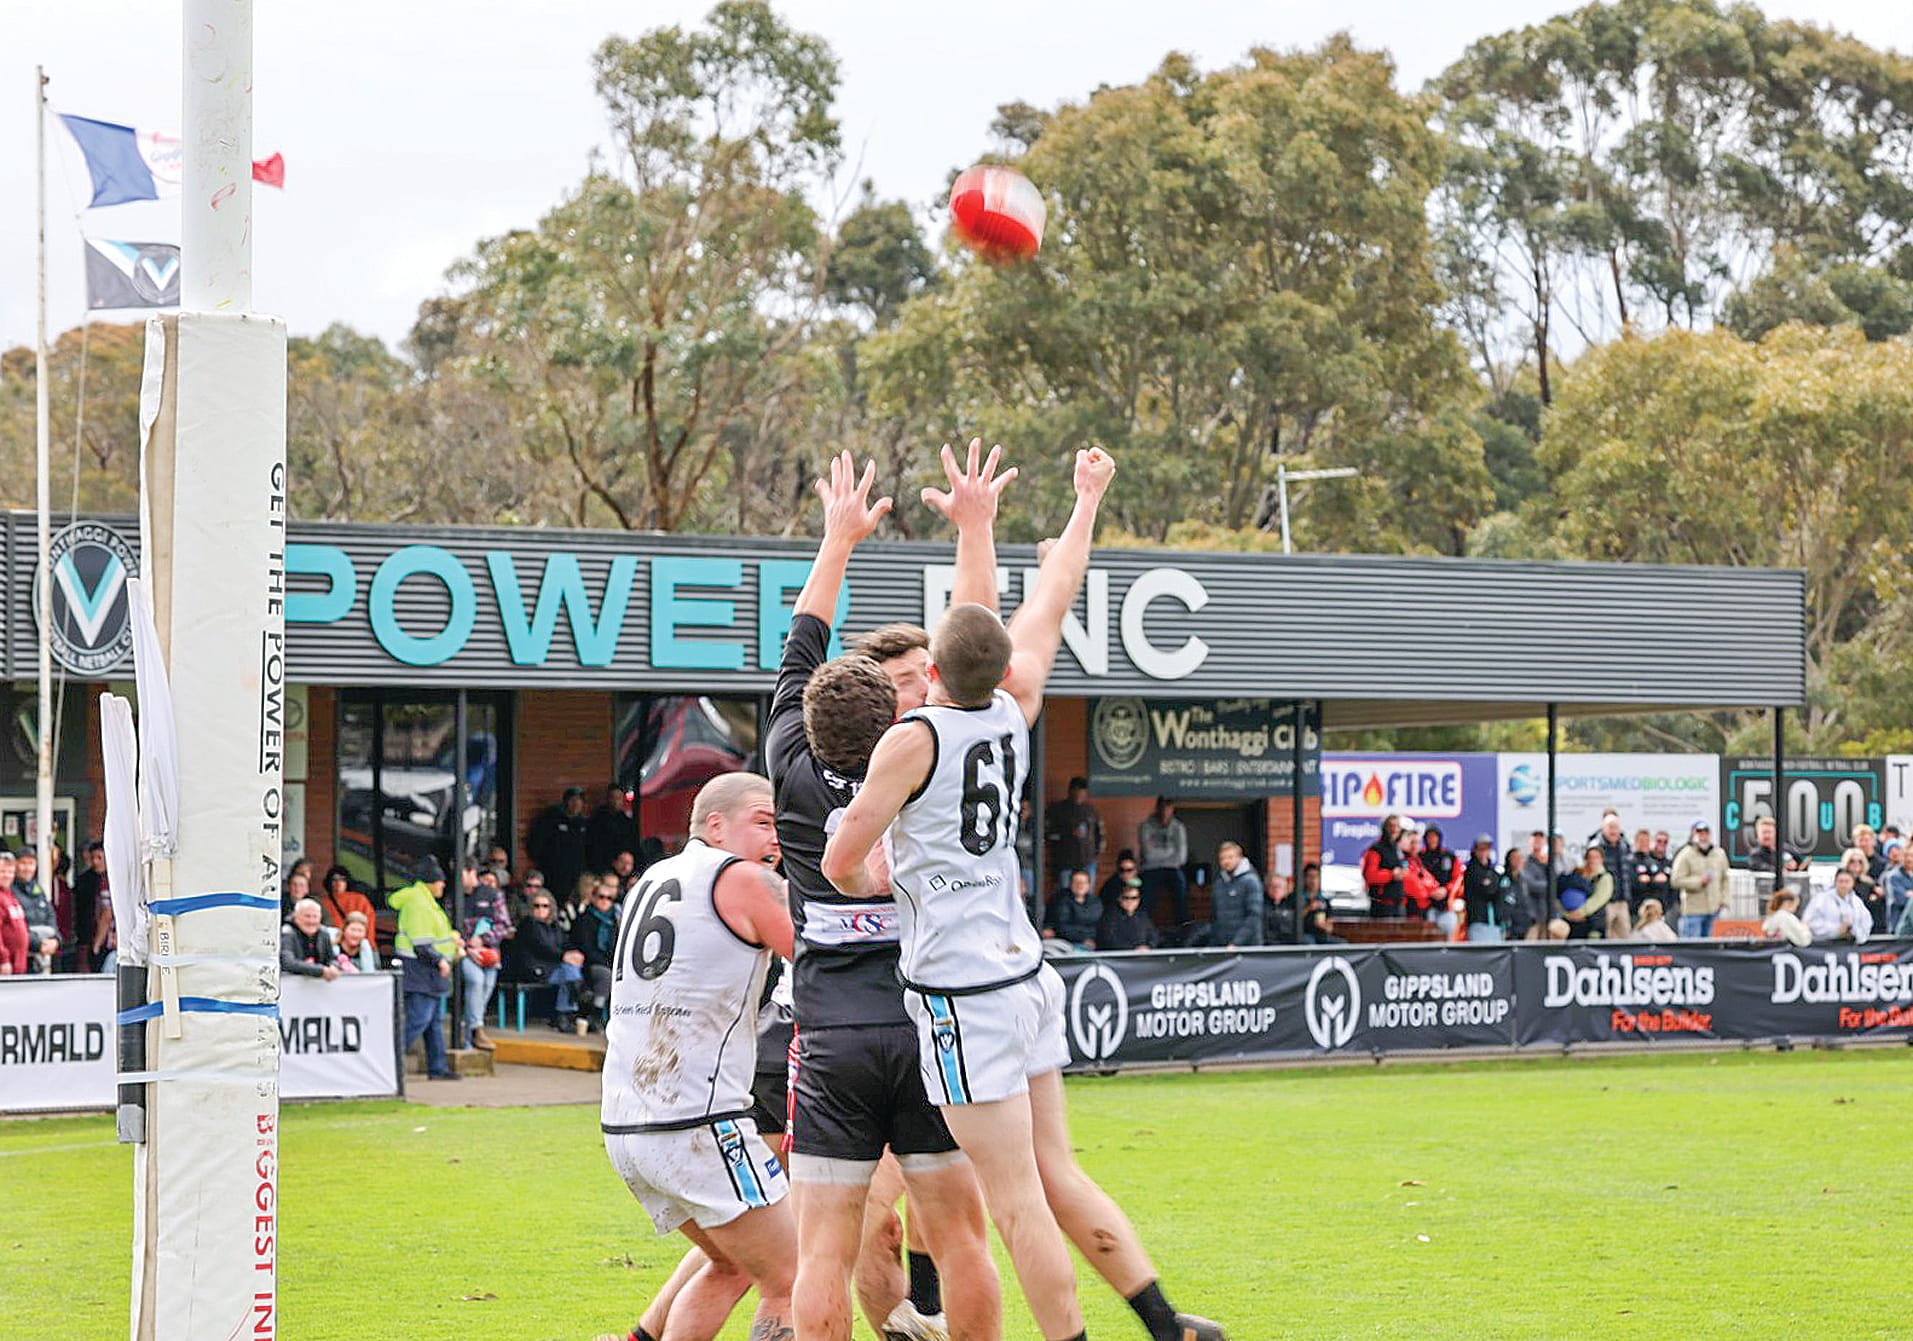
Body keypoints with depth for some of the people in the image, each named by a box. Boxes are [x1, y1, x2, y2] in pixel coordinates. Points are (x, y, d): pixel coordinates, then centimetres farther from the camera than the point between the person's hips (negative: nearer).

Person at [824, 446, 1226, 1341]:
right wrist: (1086, 501, 32)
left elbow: (842, 863, -12)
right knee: (1057, 1176, 15)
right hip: (1025, 972, 7)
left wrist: (878, 884, 11)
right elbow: (1050, 605, 19)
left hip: (962, 991, -7)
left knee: (1018, 1201, -3)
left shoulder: (913, 738, -13)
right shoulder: (1013, 714, 4)